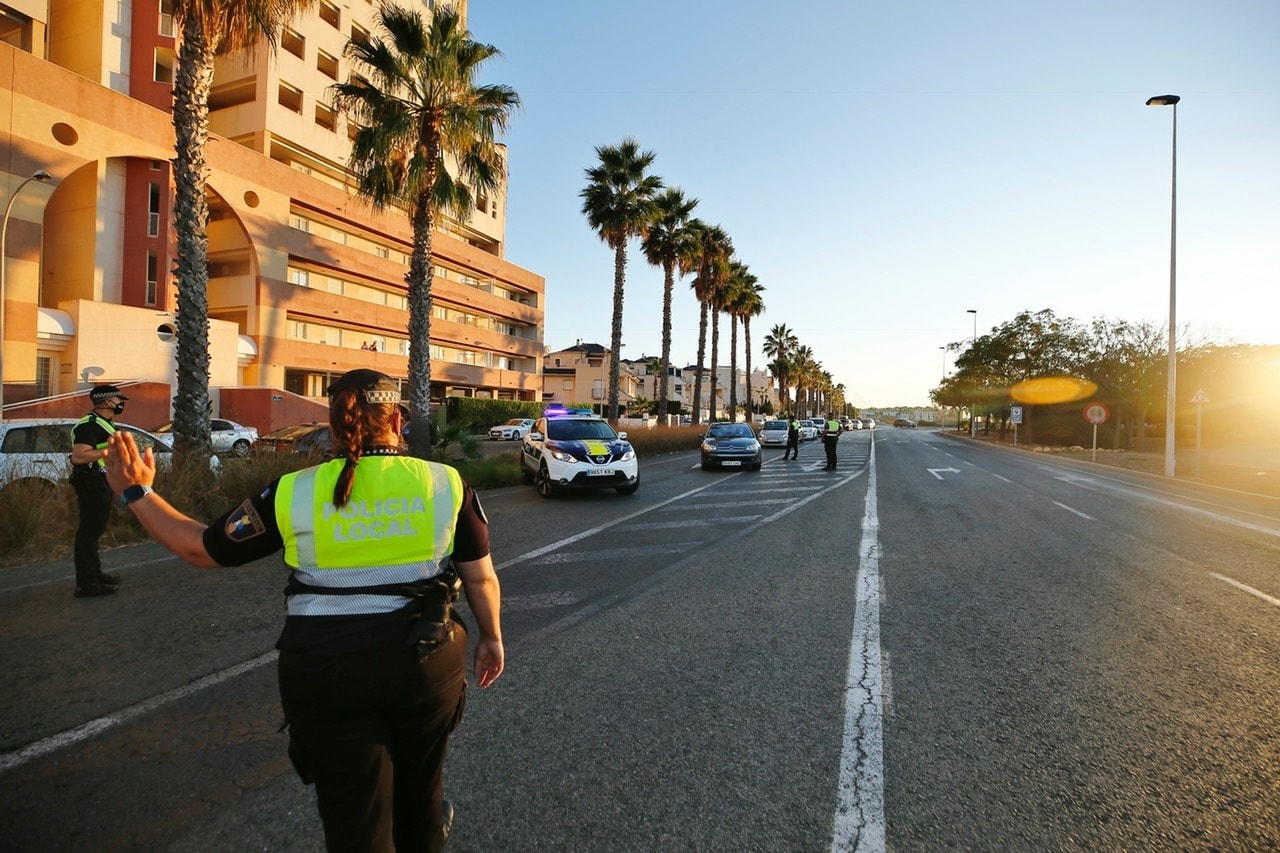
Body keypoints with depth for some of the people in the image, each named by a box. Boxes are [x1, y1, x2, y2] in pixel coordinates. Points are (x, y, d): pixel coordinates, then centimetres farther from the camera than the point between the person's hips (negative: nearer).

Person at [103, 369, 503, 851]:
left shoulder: (294, 493, -7)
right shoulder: (446, 484, -7)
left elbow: (201, 548, 4)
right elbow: (481, 577, -2)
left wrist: (136, 493, 15)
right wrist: (491, 636, 14)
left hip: (325, 672, -1)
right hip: (427, 662, 2)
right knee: (418, 785, 27)